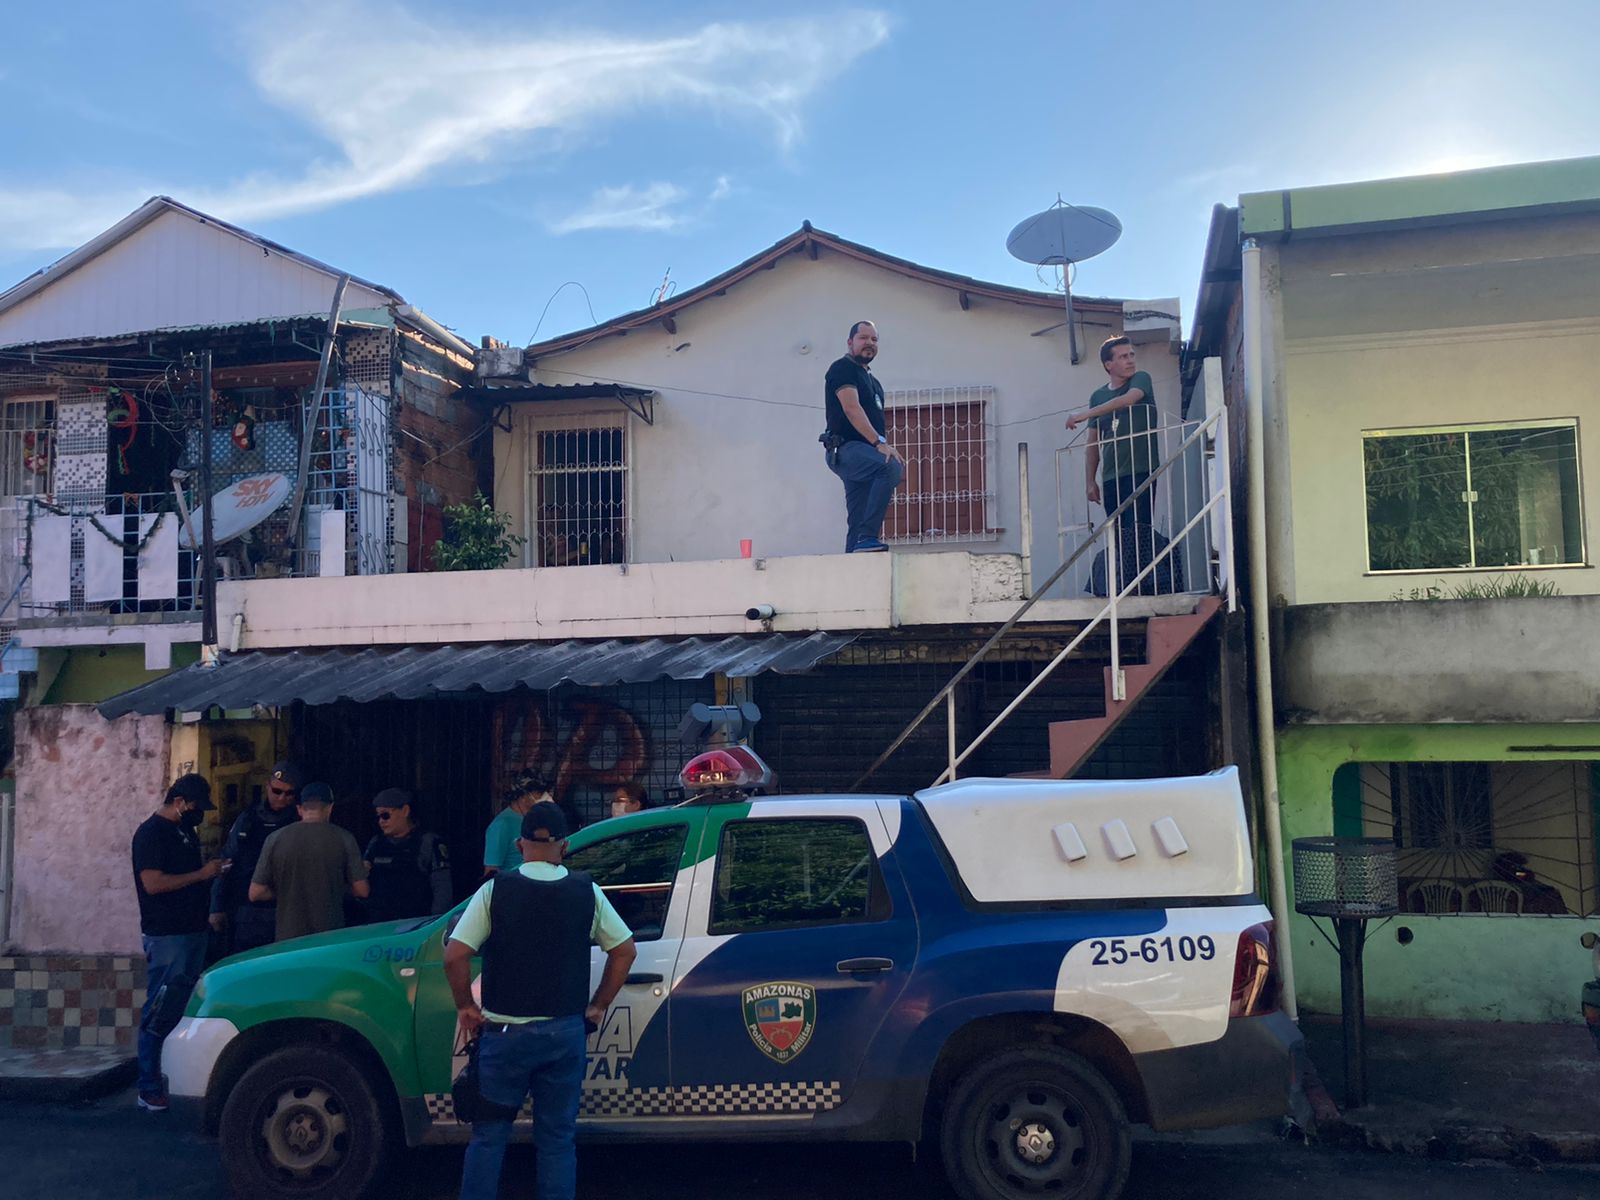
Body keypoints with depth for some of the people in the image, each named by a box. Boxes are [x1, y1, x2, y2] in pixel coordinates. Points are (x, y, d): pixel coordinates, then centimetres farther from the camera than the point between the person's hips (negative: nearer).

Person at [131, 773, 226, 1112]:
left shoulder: (186, 830, 17)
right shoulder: (151, 833, -10)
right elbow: (153, 882, -19)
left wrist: (213, 869, 9)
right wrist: (201, 874, -17)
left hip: (193, 931, 9)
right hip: (166, 935, -9)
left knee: (187, 1010, 13)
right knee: (159, 1014, -5)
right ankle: (150, 1089, 1)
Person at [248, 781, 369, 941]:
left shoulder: (276, 838, -1)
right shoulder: (343, 838, -5)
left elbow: (256, 893, 1)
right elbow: (361, 891, -4)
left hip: (287, 939, 1)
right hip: (332, 940, -1)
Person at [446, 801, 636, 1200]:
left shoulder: (495, 891, -8)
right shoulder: (586, 892, -3)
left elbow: (454, 956, -13)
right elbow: (625, 950, 2)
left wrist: (465, 1006, 1)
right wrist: (598, 1006, 10)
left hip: (505, 1033, -1)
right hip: (565, 1032, 1)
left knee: (489, 1133, 14)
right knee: (558, 1137, 12)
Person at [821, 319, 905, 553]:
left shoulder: (871, 379, 26)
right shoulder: (842, 368, -1)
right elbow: (851, 408, -16)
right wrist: (880, 443, -25)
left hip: (865, 451, 9)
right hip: (847, 448, -9)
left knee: (857, 524, 3)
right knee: (891, 467, -34)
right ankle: (868, 538, -35)